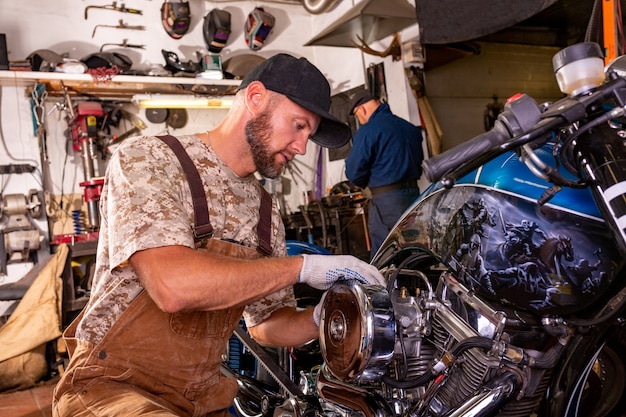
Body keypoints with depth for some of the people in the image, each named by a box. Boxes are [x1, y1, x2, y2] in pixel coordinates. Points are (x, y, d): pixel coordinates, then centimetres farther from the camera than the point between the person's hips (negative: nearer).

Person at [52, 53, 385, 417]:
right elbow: (172, 285, -28)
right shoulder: (147, 159, -12)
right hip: (113, 387, -6)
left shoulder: (266, 212, 7)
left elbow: (267, 323, 14)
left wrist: (320, 318, -6)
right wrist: (303, 267, -23)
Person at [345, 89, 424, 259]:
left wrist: (366, 184, 9)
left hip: (386, 200, -8)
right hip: (414, 194, 8)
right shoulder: (411, 128, 12)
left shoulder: (367, 131, -11)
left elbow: (354, 173, -11)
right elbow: (419, 162, 18)